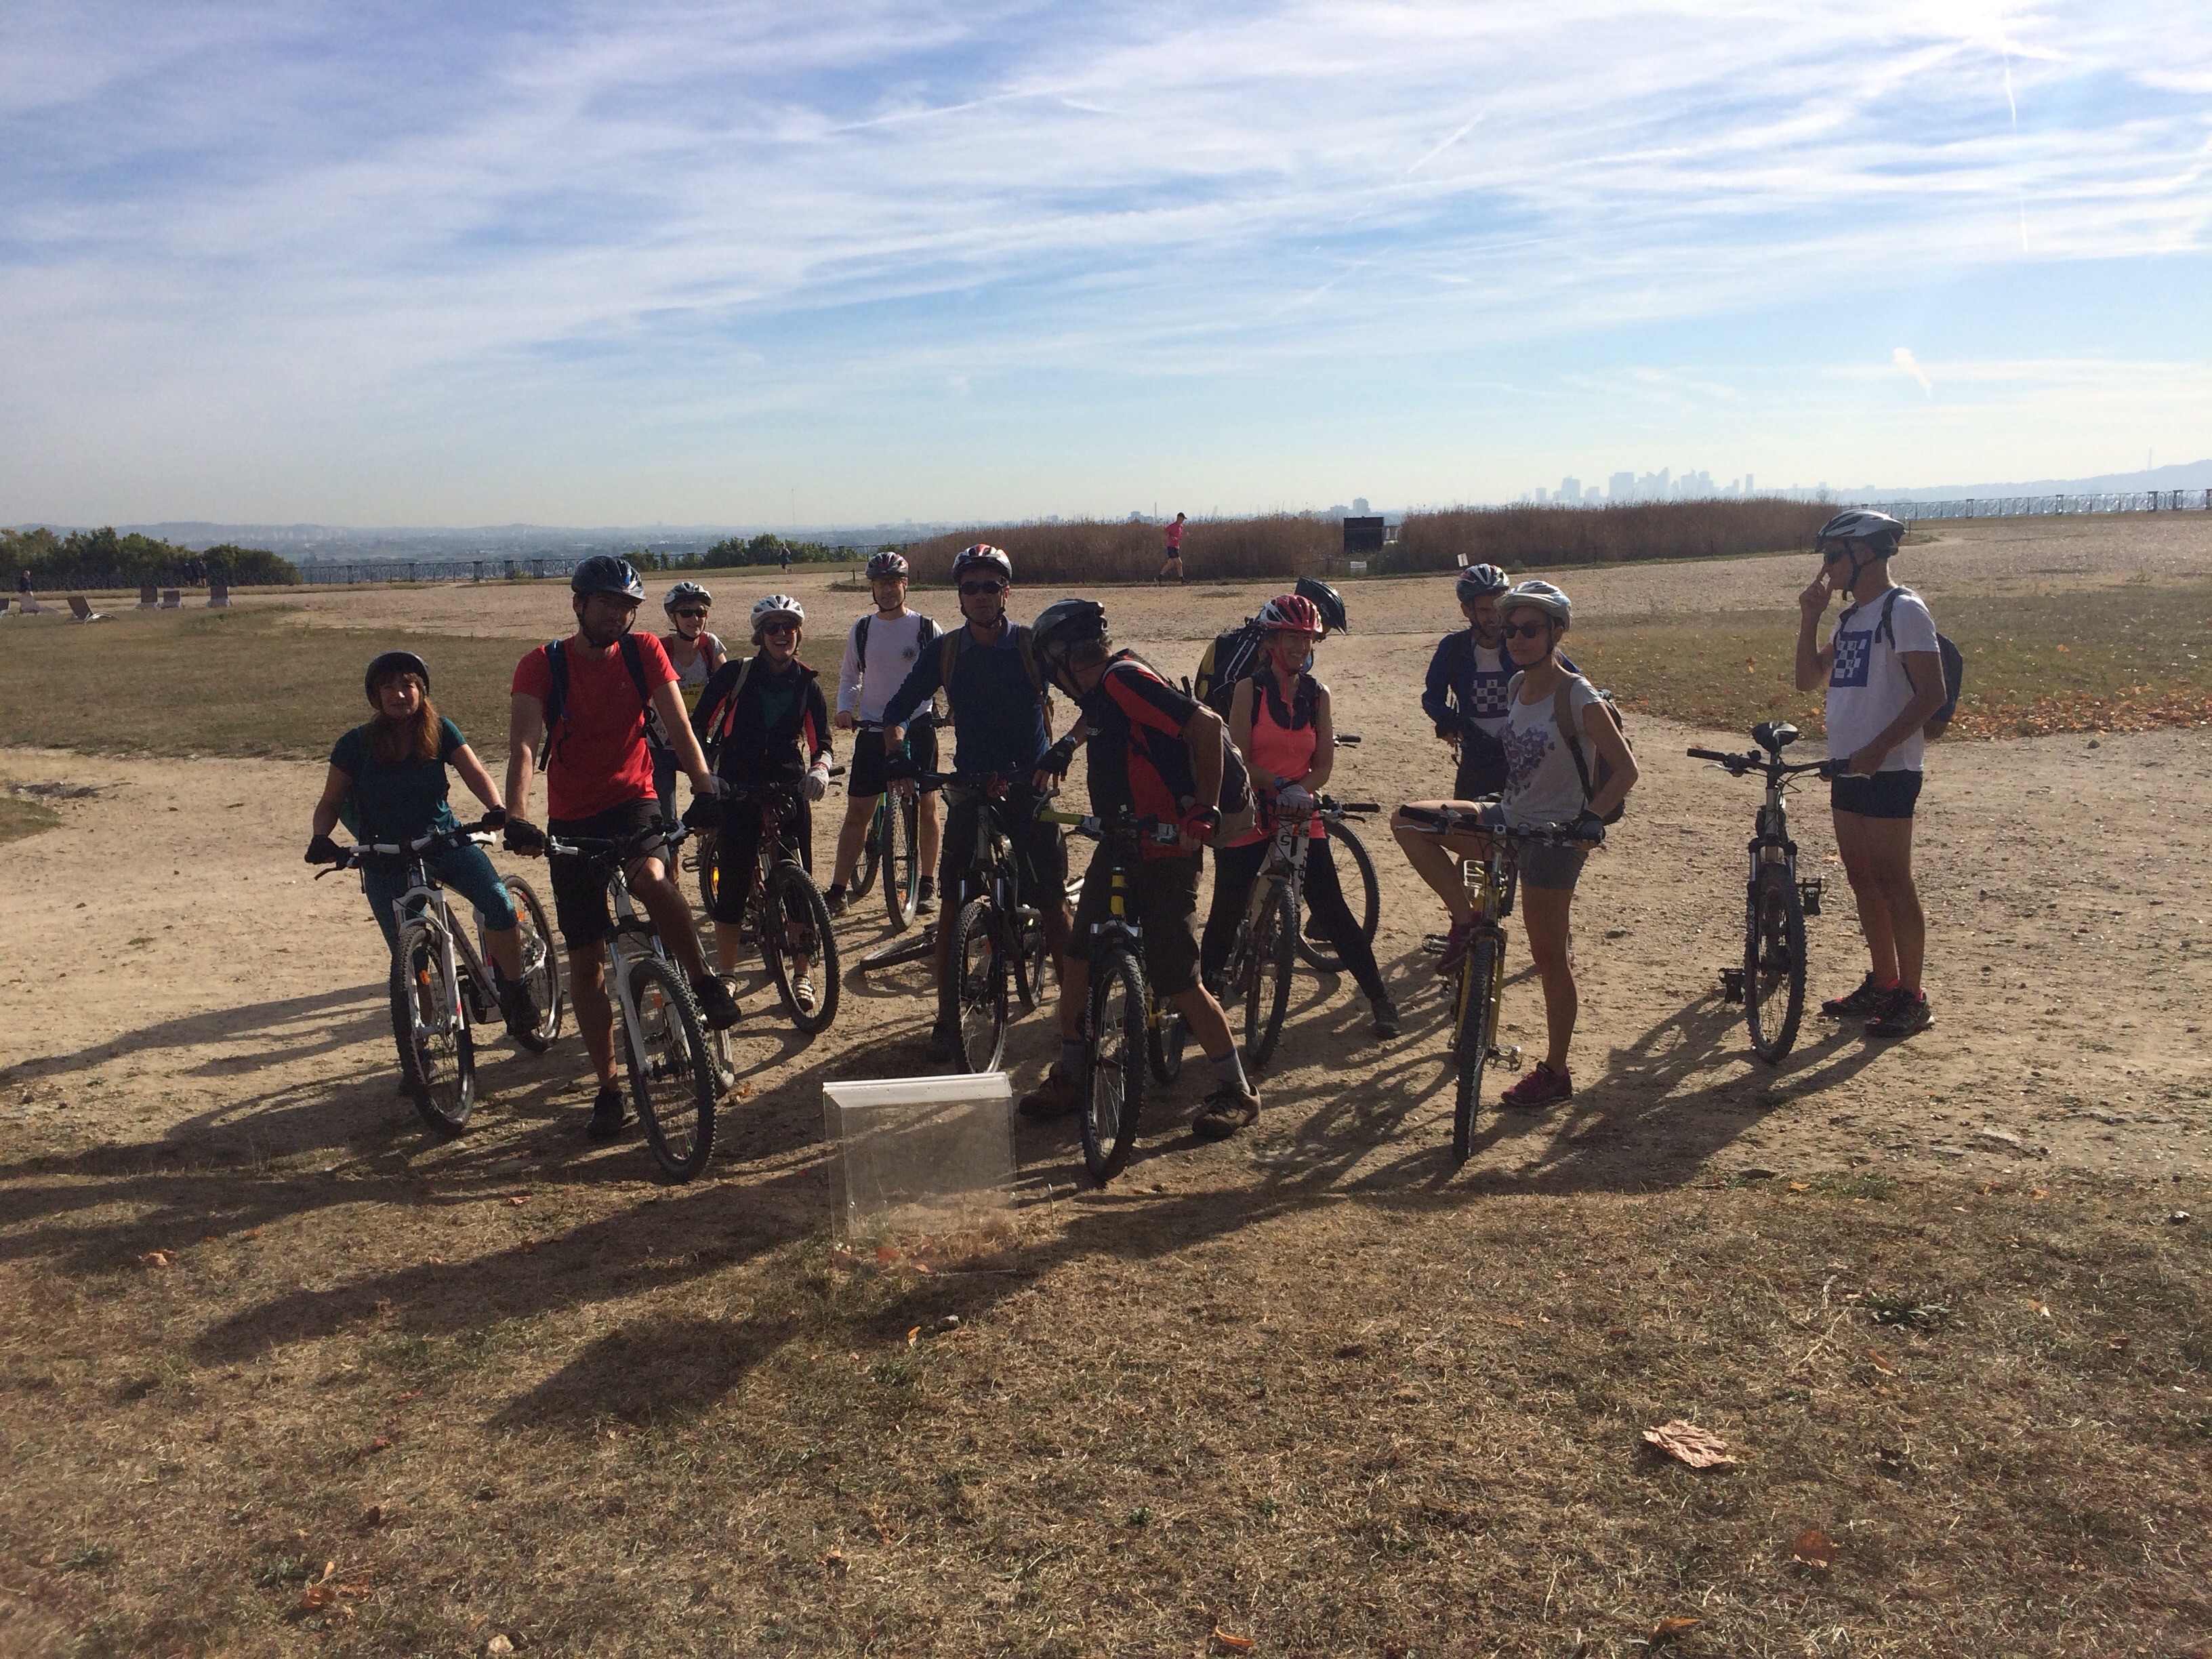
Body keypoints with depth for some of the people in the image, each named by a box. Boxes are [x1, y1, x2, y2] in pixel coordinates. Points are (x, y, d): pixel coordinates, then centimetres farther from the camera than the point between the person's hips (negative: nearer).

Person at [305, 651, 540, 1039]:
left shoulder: (441, 732, -3)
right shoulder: (356, 745, -7)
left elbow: (474, 772, -13)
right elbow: (330, 802, 1)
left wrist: (497, 809, -34)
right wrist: (320, 838, -20)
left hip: (446, 842, 1)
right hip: (386, 858, 0)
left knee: (500, 905, -24)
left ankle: (514, 993, -4)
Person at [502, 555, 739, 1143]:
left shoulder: (644, 653, -3)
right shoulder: (541, 666, -7)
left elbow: (677, 723, -14)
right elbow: (523, 745, -20)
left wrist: (703, 781, -32)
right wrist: (517, 817, -37)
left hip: (633, 802, -1)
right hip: (573, 819, 1)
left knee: (650, 878, -36)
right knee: (586, 961, 3)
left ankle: (704, 981, -13)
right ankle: (609, 1089, 16)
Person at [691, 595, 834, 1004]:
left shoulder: (806, 685, 4)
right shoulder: (735, 674, -3)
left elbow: (821, 742, 4)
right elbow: (699, 724, 0)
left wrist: (819, 770, -17)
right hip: (738, 792, -1)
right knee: (732, 886, -1)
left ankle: (802, 974, 11)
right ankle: (726, 974, 14)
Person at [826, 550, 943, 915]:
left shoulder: (925, 628, -1)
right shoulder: (861, 631, 6)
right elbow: (849, 676, 16)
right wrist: (844, 708, -2)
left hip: (917, 728, -2)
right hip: (872, 730, 2)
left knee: (925, 807, 6)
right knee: (857, 812, 1)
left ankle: (927, 886, 19)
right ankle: (837, 891, 5)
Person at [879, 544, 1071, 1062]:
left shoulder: (1034, 645, -7)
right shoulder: (944, 652, 0)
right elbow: (897, 712, 6)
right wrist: (897, 756, -13)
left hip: (1030, 784, -2)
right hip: (969, 784, 2)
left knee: (1053, 902, 0)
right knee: (954, 902, -2)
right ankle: (947, 1019, 7)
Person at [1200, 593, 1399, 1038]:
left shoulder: (1317, 694, 4)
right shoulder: (1249, 689, -6)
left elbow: (1325, 761, 1)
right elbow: (1240, 759, -11)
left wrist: (1302, 790, -19)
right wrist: (1277, 786, -26)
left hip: (1302, 818, 2)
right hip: (1250, 814, -2)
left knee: (1332, 910, 0)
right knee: (1227, 912, 5)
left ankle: (1380, 998, 8)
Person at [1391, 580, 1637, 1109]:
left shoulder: (1577, 698, -17)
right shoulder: (1519, 685, 4)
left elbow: (1626, 769, -16)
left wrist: (1590, 818, -24)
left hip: (1553, 835, -7)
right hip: (1508, 819, 7)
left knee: (1548, 955, 2)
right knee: (1407, 821, -7)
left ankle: (1556, 1072, 16)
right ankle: (1466, 918, 1)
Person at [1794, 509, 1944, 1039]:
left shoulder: (1903, 611, -11)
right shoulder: (1851, 617, 16)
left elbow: (1931, 693, -18)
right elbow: (1809, 677, 15)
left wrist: (1877, 748, -24)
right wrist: (1809, 617, 5)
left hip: (1888, 770, -9)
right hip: (1847, 769, 9)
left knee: (1892, 882, -4)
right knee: (1863, 881, 13)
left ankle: (1912, 999, 4)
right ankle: (1882, 984, 24)